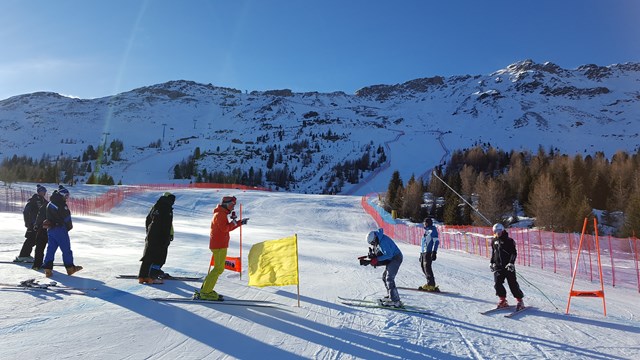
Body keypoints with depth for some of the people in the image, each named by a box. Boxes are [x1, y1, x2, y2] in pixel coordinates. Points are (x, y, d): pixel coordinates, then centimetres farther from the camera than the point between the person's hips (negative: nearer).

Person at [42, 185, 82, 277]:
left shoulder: (50, 204, 15)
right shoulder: (61, 204, -13)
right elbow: (67, 217, -12)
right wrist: (69, 226, 4)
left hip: (50, 229, 8)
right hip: (59, 228, -8)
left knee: (51, 248, 9)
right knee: (66, 248, 1)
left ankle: (48, 269, 5)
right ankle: (70, 267, 7)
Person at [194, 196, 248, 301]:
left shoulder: (221, 214, 20)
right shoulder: (220, 214, -12)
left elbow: (228, 228, 24)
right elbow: (224, 228, -24)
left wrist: (240, 222, 20)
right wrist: (234, 222, -11)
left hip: (219, 245, 11)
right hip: (219, 245, -11)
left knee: (219, 268, 15)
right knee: (218, 268, -10)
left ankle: (206, 289, 18)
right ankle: (205, 292, -8)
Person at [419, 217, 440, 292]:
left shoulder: (433, 230, -4)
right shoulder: (426, 231, 22)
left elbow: (436, 242, -11)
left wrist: (434, 252, -20)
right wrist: (421, 254, 24)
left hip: (428, 252, -9)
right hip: (423, 252, 9)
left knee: (427, 267, -14)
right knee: (423, 266, 5)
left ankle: (431, 285, -15)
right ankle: (430, 283, 10)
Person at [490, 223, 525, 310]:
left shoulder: (509, 241, -4)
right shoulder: (494, 241, 12)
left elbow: (514, 253, -7)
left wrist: (511, 262, -18)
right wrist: (492, 262, 17)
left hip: (508, 266, -4)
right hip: (498, 266, 4)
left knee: (513, 284, -4)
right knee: (497, 283, -6)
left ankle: (520, 301, 10)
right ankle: (503, 300, 8)